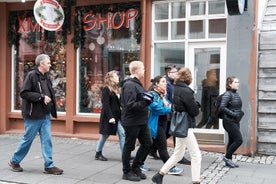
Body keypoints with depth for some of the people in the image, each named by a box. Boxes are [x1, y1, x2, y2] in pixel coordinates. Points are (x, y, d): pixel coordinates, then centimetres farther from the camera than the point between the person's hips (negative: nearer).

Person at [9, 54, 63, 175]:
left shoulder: (46, 76, 11)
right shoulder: (31, 75, -12)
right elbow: (24, 93, -19)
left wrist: (49, 99, 4)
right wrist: (41, 97, -21)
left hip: (45, 115, 7)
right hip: (33, 115, -7)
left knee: (47, 140, 5)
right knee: (27, 139, 6)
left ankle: (49, 166, 10)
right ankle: (14, 161, 26)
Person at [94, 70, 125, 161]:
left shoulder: (116, 89, 14)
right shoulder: (106, 89, -10)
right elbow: (106, 105, -17)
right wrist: (110, 117, -22)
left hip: (117, 116, 8)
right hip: (108, 116, -8)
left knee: (122, 133, -2)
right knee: (105, 135, 4)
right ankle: (98, 154, 21)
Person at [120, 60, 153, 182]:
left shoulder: (137, 83, 14)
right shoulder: (129, 85, -18)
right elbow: (130, 105, -24)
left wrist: (147, 99, 6)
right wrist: (145, 102, -24)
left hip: (141, 121, 10)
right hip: (132, 122, -10)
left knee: (147, 143, 14)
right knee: (129, 147, 5)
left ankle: (135, 167, 28)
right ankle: (127, 172, 19)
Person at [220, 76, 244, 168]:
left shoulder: (236, 94, 11)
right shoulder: (227, 94, -13)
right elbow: (222, 107, -21)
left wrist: (241, 113, 4)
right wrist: (233, 114, -22)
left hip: (235, 121, 8)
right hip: (229, 121, -8)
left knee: (232, 141, 12)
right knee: (239, 140, -9)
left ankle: (228, 160, 21)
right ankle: (227, 157, 4)